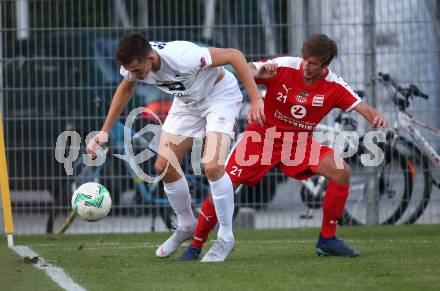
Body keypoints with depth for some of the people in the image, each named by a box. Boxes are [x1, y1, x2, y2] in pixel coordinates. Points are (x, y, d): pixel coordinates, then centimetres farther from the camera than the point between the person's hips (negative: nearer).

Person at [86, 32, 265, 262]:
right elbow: (125, 89, 6)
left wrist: (256, 100, -33)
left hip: (220, 96, -7)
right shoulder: (133, 64, -20)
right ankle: (186, 227, 25)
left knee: (212, 167, -23)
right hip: (186, 102, 7)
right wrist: (105, 131, 3)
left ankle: (226, 237, -5)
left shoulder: (182, 57, -41)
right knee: (164, 167, 1)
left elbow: (234, 55, -32)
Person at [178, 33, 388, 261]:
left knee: (342, 172, -17)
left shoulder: (334, 86, -12)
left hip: (299, 143, 2)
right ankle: (195, 247, -2)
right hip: (262, 136, -2)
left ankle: (327, 240, -4)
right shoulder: (283, 67, -18)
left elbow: (361, 107, -15)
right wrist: (259, 73, -45)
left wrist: (376, 117, -39)